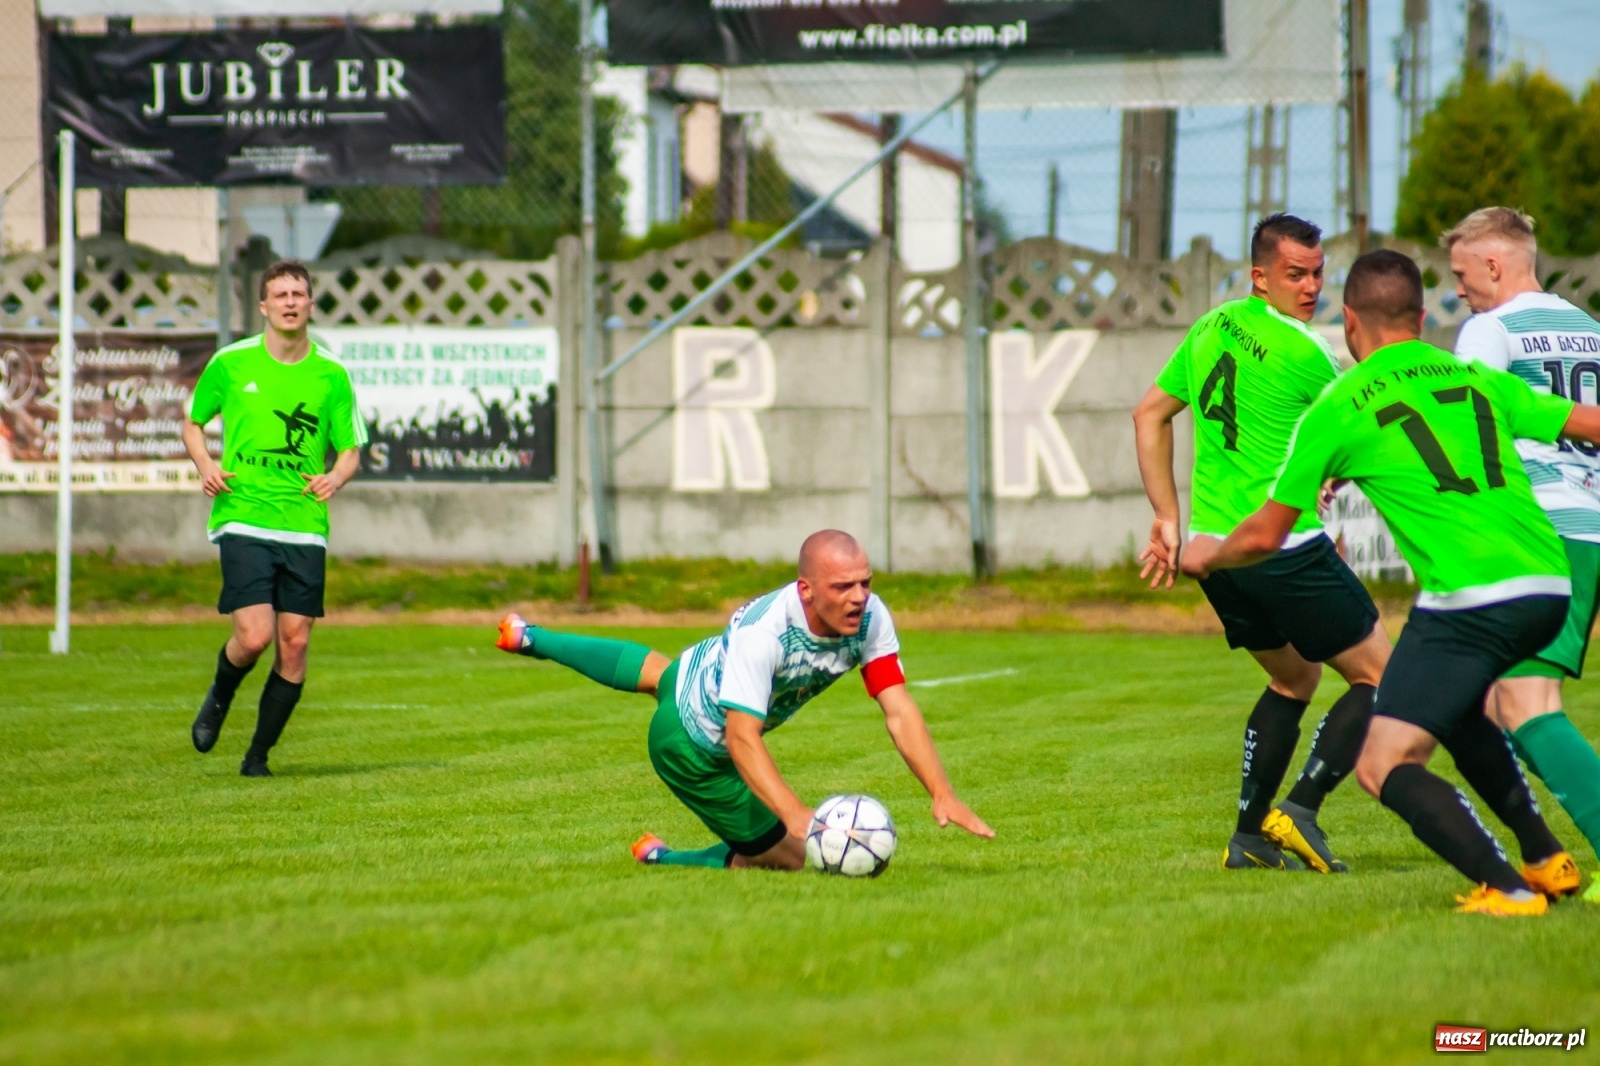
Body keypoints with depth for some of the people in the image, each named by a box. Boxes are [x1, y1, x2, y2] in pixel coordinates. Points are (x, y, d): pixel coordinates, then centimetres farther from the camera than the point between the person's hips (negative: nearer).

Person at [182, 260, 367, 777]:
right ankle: (219, 697, 19)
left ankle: (259, 755, 13)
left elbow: (350, 449, 12)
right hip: (243, 518, -2)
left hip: (305, 526, 2)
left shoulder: (332, 375, 6)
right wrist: (205, 464, -4)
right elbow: (192, 422, 15)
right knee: (254, 636, -15)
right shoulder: (231, 363, 3)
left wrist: (335, 478, -10)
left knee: (294, 643, -2)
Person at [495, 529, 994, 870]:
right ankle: (662, 859, 19)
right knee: (789, 856, -1)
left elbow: (899, 710, -28)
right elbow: (741, 738, -48)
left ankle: (531, 638, 64)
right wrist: (794, 814, -60)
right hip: (692, 747, -7)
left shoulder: (870, 618, -27)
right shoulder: (762, 631, -45)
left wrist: (943, 794, -39)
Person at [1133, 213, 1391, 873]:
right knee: (1380, 677, 2)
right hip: (1285, 544, -8)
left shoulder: (1211, 331, 10)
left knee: (1294, 679, 24)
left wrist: (1168, 519, 19)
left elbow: (1149, 415, 17)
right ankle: (1300, 808, -10)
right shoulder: (1306, 353, -14)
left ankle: (1250, 836, 18)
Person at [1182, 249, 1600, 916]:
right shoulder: (1479, 380, 17)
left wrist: (1208, 555, 34)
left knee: (1385, 767, -1)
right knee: (1452, 705, 33)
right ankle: (1545, 858, 28)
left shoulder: (1338, 409, 5)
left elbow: (1264, 537, 13)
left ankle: (1506, 888, -17)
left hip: (1468, 599, -7)